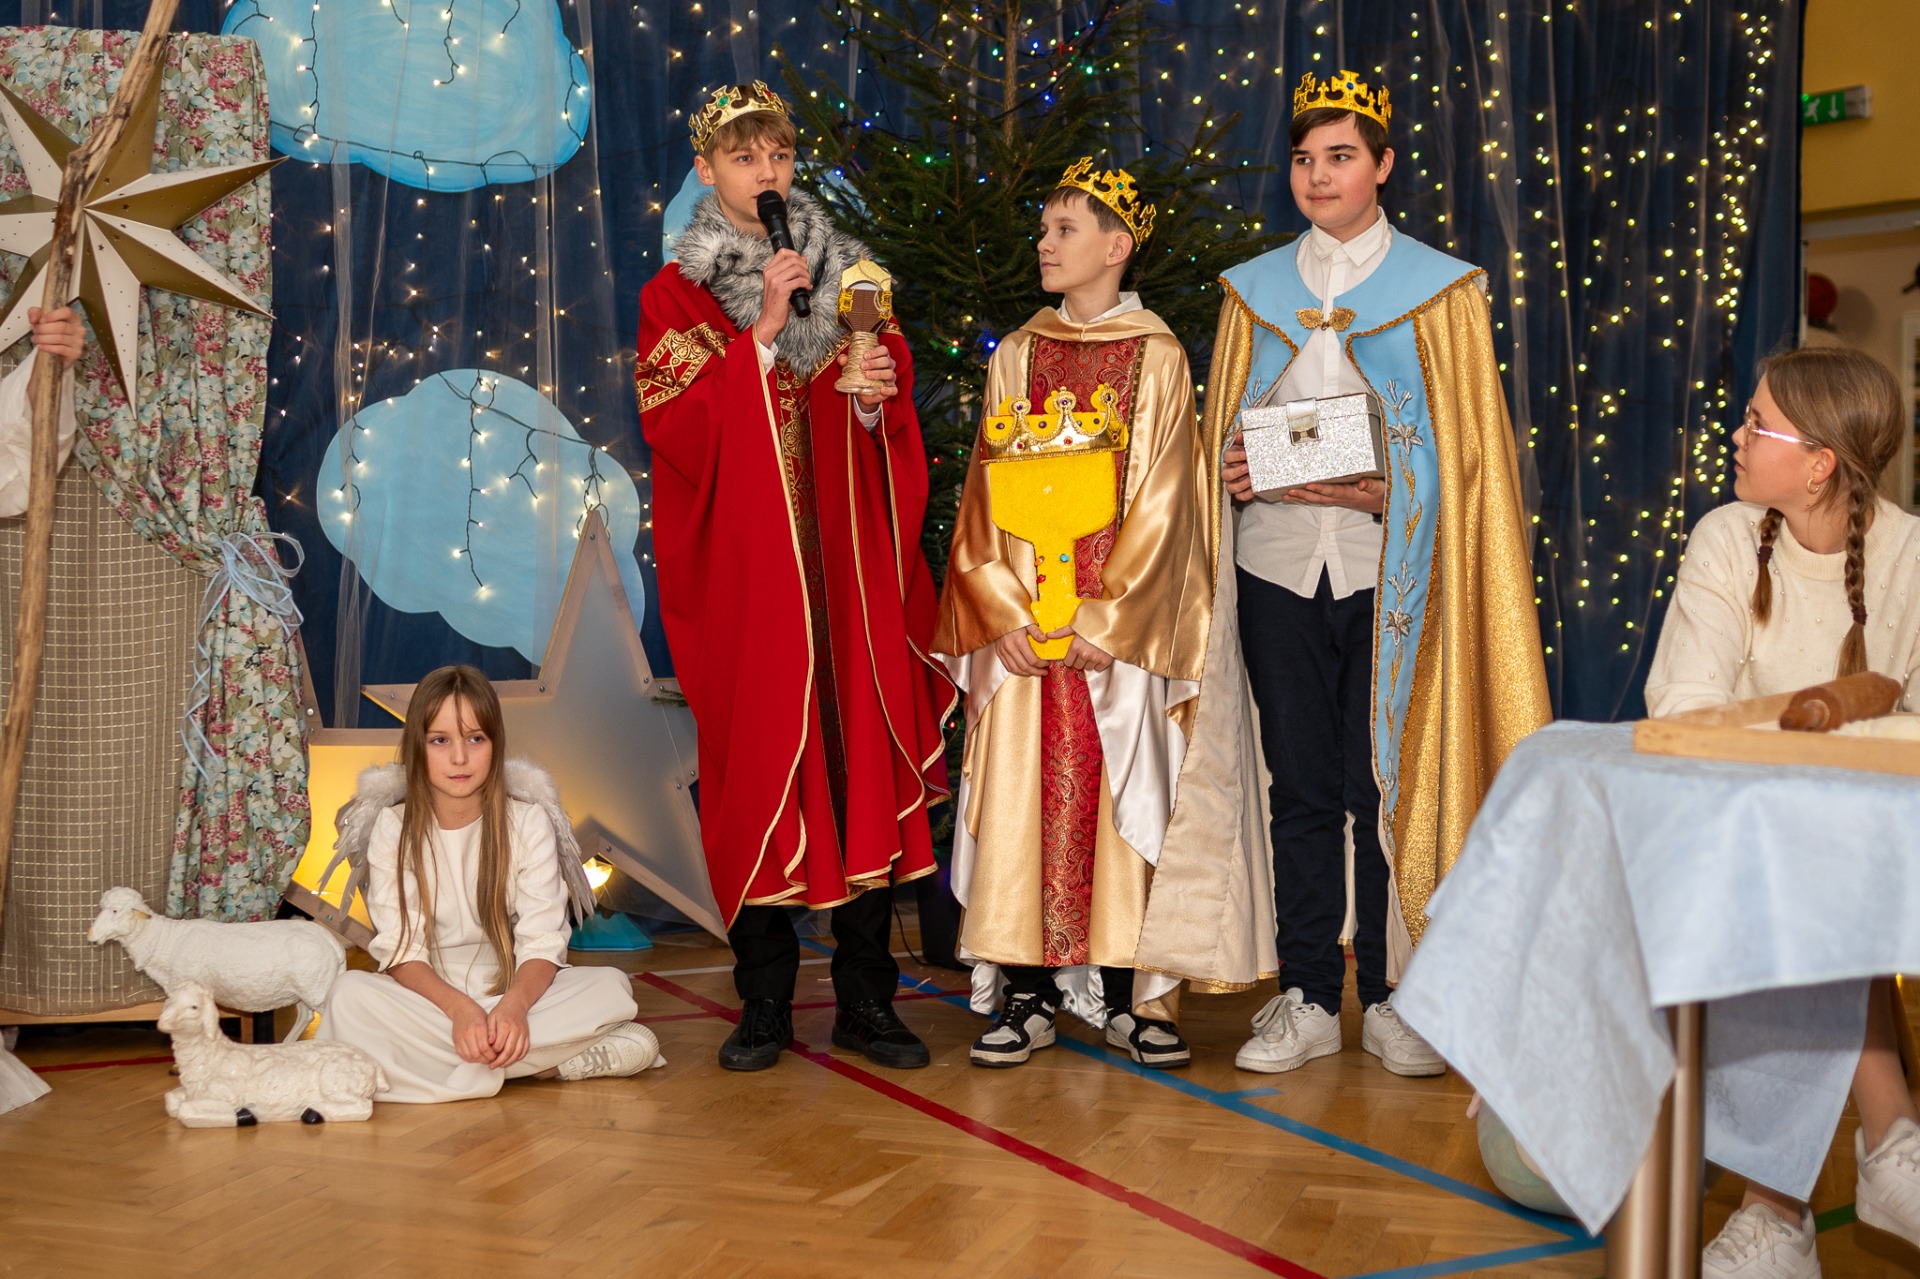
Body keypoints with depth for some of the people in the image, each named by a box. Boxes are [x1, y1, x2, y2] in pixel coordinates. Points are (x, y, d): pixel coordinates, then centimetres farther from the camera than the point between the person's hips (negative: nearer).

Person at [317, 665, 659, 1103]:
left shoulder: (528, 823, -1)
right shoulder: (393, 829, -1)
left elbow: (543, 941, -9)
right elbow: (399, 950, -8)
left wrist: (515, 1004, -31)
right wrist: (458, 1008, -28)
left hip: (514, 990, 1)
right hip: (428, 998, -1)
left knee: (612, 987, -25)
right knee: (351, 994, -32)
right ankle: (545, 1061, -30)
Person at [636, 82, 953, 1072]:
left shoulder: (847, 278, 13)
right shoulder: (677, 295, 6)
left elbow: (897, 435, 15)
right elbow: (675, 428, -9)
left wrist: (883, 395, -7)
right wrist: (760, 332, -14)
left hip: (848, 561, 2)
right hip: (747, 569, -2)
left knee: (864, 759, -1)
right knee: (756, 766, -2)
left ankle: (866, 999, 7)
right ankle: (764, 1002, 9)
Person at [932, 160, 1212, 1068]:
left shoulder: (1157, 357, 3)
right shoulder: (1017, 355, 11)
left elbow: (1160, 498, -3)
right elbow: (988, 491, 7)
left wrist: (1103, 613, -11)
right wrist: (1004, 611, -5)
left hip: (1121, 625, -2)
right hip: (1023, 619, 2)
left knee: (1118, 795, 0)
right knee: (1021, 797, -1)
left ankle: (1121, 995, 9)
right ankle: (1028, 997, 7)